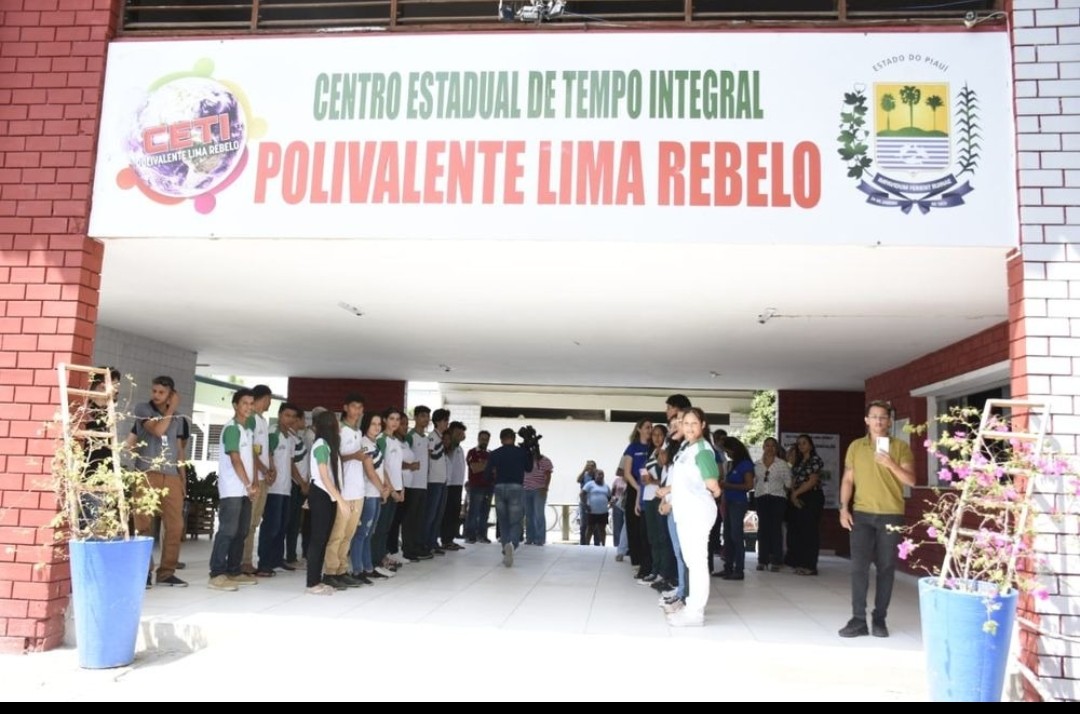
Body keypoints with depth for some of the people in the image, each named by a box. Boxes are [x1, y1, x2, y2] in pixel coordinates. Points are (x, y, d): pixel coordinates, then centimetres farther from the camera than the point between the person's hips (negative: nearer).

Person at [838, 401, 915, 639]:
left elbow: (911, 480, -5)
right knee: (858, 566, -5)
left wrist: (891, 464, -21)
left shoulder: (901, 447, 2)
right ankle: (858, 620, 0)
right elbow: (848, 479, 8)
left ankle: (879, 620, 13)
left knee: (886, 568, 4)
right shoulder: (855, 446, 8)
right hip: (862, 514, 1)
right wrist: (844, 508, -1)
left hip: (891, 515, -1)